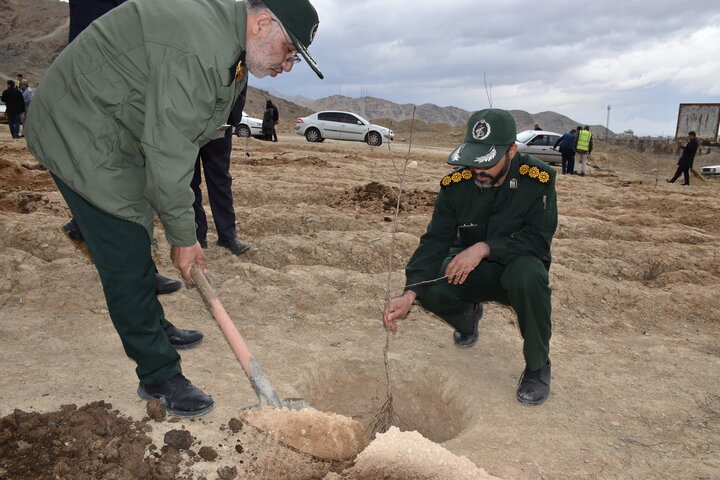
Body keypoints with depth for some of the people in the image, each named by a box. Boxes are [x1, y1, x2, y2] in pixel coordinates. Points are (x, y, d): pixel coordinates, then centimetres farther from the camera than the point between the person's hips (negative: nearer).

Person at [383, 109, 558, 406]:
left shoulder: (538, 180, -18)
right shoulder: (456, 184, -12)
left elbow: (539, 239, -21)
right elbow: (435, 241, -15)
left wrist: (485, 248, -36)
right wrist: (409, 294, -28)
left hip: (519, 266, -2)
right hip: (472, 272, 3)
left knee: (527, 273, -38)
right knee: (432, 291, -27)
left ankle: (538, 365, -12)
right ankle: (468, 318, 15)